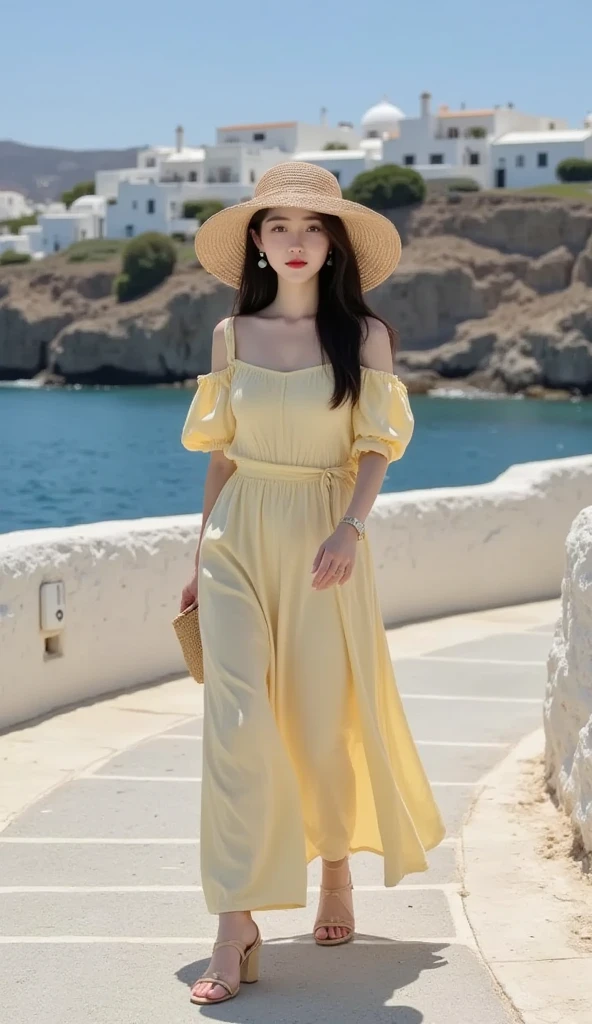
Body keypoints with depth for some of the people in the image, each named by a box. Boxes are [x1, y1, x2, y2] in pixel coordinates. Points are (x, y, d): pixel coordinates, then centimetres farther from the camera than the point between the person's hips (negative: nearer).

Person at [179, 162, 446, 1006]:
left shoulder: (365, 335, 1)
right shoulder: (233, 334, 7)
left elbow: (377, 446, -2)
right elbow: (221, 451, 12)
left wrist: (349, 529, -18)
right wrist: (202, 556, 10)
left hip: (324, 540, -1)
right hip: (241, 539, 1)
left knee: (325, 720, 6)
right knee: (237, 724, -10)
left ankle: (337, 872, 34)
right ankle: (236, 932, -10)